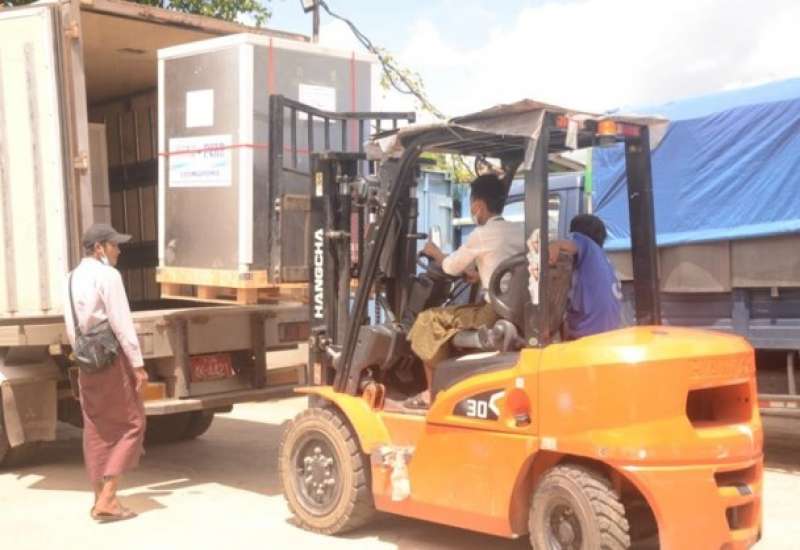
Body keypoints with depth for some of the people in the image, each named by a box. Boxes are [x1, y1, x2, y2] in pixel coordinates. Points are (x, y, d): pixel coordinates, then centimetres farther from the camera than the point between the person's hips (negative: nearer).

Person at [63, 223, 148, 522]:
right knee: (130, 424, 1)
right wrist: (138, 365, -15)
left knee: (96, 430, 13)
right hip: (113, 357, -8)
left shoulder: (72, 278, 13)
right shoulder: (108, 276, -13)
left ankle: (101, 498, 19)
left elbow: (71, 328, 15)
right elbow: (122, 324, -17)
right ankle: (107, 498, -4)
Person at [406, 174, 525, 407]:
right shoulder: (521, 231, 11)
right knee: (452, 316, 29)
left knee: (430, 320, 7)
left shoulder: (482, 235, -9)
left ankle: (433, 393, 15)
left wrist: (434, 252, 24)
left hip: (497, 314, -8)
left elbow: (450, 267, 5)